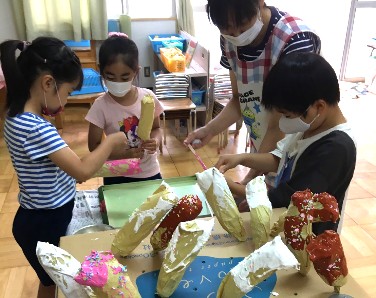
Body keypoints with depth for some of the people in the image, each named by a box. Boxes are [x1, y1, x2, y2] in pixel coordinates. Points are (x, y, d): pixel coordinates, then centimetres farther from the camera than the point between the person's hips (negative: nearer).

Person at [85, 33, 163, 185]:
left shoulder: (148, 97, -11)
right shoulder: (101, 106, -16)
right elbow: (94, 146, -11)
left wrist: (155, 141, -18)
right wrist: (125, 154, -25)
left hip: (149, 172, 2)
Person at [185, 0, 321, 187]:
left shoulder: (296, 41, -28)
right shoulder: (230, 39, -8)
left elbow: (280, 126, -26)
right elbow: (240, 99, 3)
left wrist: (248, 181, -26)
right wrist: (210, 130, -13)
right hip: (260, 150, 5)